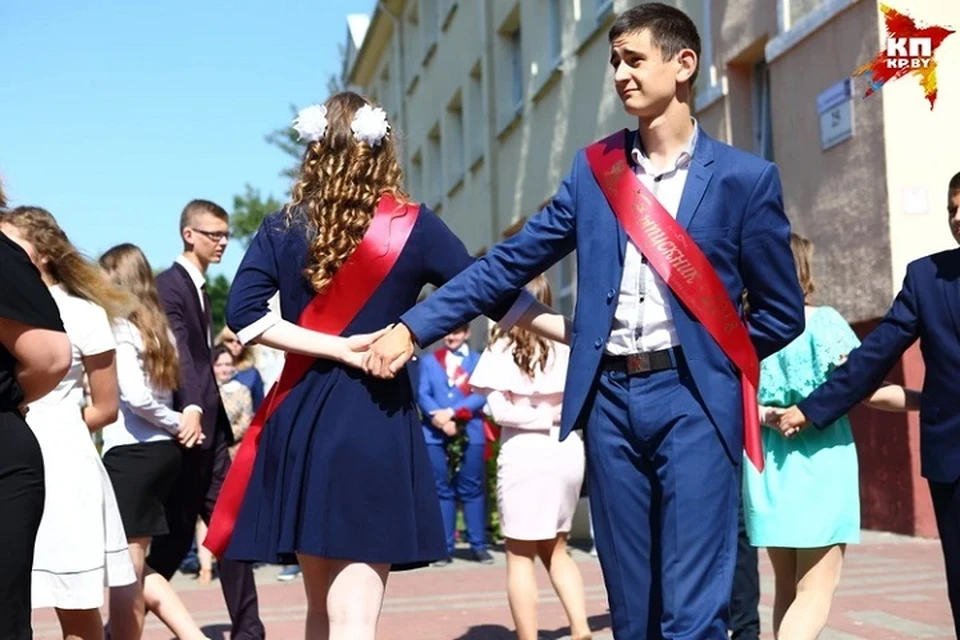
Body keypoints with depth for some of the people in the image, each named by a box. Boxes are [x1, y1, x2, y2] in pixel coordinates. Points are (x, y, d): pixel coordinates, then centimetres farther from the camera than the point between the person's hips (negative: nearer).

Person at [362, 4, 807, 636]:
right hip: (610, 399, 3)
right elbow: (508, 263, 9)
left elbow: (782, 313, 5)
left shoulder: (744, 176, 1)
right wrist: (413, 327, 4)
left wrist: (703, 360, 6)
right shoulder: (594, 169, 10)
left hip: (694, 400, -3)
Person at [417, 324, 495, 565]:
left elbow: (481, 395, -4)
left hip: (470, 434, -1)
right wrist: (438, 418, -15)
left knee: (472, 490, 2)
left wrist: (451, 412, -15)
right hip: (435, 434, 1)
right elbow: (422, 395, 3)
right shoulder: (429, 361, 15)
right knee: (442, 490, 3)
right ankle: (444, 547, 5)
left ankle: (478, 546, 6)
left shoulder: (479, 361, 10)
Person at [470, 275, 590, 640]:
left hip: (526, 455, -5)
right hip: (567, 451, 5)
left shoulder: (502, 347, -3)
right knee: (556, 549, 20)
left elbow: (500, 410, -9)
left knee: (520, 555, 6)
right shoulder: (566, 344, 6)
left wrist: (542, 418, -2)